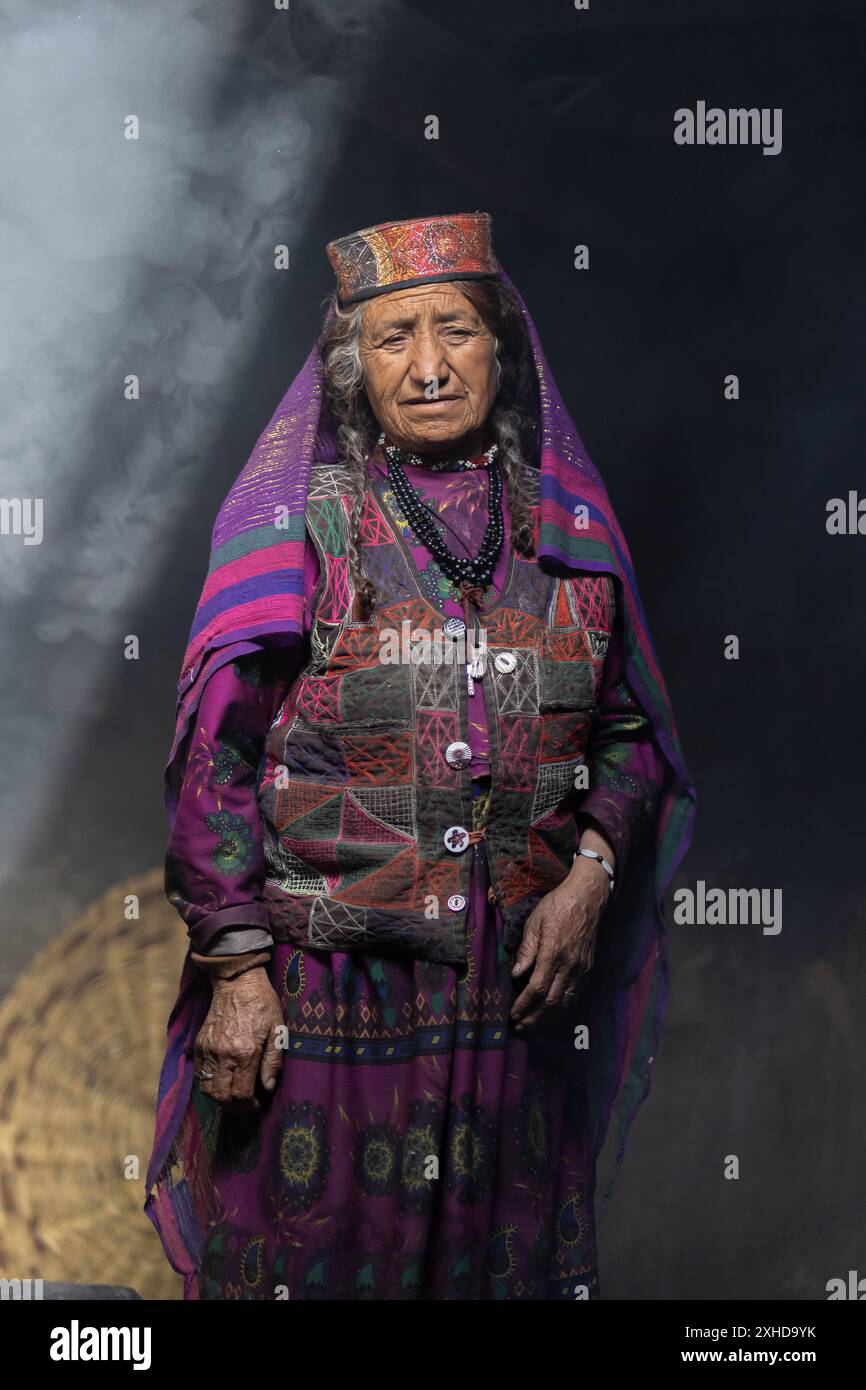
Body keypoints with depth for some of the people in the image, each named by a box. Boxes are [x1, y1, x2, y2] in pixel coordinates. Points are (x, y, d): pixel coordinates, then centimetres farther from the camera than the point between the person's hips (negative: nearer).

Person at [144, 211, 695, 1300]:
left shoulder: (568, 527, 6)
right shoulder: (296, 520, -3)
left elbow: (628, 731, 13)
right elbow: (216, 753, -6)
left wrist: (591, 875, -3)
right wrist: (236, 968, -11)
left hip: (517, 989, 3)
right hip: (327, 984, -3)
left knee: (504, 1256, 14)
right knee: (318, 1254, 7)